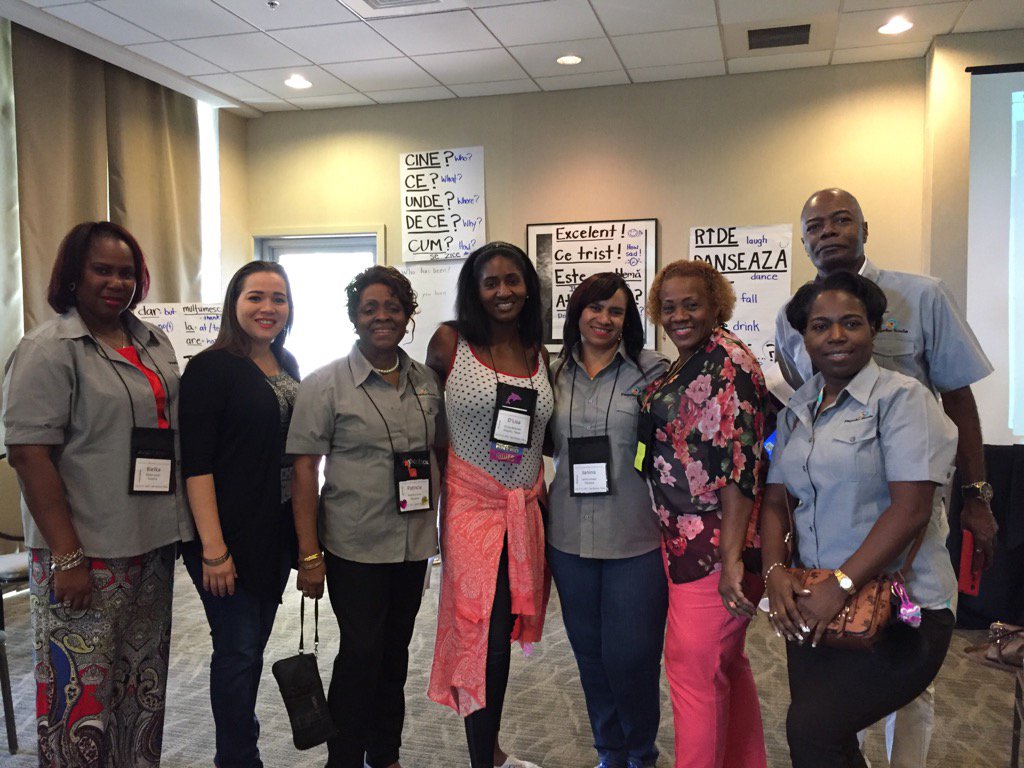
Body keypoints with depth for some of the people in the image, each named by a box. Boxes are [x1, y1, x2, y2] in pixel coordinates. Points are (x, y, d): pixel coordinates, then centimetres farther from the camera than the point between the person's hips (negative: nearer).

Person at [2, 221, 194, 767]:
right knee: (82, 687, 2)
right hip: (84, 555, -7)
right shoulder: (49, 349, -11)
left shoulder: (154, 343, 11)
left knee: (144, 682, 18)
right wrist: (66, 556, -19)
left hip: (152, 544, 7)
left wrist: (178, 526, 15)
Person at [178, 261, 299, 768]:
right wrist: (213, 548, -21)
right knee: (238, 648, 2)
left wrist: (304, 531, 14)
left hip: (276, 532, 7)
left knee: (254, 644, 16)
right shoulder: (212, 367, -11)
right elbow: (196, 462, -17)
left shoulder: (287, 367, 11)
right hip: (231, 535, -7)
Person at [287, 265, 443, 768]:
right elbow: (305, 468, -10)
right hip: (354, 546, -4)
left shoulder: (426, 381, 5)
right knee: (361, 653, 1)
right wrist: (309, 554, -13)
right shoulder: (326, 383, -7)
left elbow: (442, 453, 15)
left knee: (395, 652, 16)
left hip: (414, 543, 5)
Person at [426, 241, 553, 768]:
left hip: (525, 507, 4)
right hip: (472, 503, -4)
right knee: (483, 632, -5)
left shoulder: (538, 354, 9)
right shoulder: (449, 343, -4)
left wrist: (543, 488, 9)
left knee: (502, 630, 13)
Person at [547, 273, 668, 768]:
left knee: (632, 654, 4)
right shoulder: (555, 373, 8)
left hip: (636, 539, -4)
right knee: (589, 651, 16)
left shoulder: (651, 369, -3)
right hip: (570, 537, 4)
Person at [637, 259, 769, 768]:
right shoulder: (682, 368, 15)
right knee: (723, 664, 19)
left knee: (694, 665, -2)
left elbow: (740, 459, -21)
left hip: (715, 542, -10)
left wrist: (731, 558, -25)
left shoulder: (728, 359, -13)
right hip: (687, 538, 10)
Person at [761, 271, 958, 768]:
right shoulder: (797, 410, 10)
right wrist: (775, 570, -6)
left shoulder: (901, 397, -9)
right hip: (813, 611, 6)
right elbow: (776, 501, 11)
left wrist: (841, 587, -20)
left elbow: (911, 509, -18)